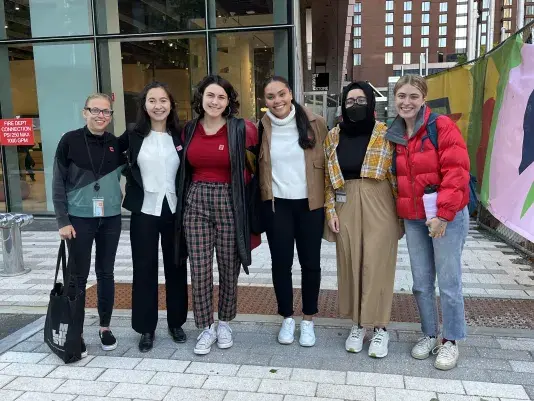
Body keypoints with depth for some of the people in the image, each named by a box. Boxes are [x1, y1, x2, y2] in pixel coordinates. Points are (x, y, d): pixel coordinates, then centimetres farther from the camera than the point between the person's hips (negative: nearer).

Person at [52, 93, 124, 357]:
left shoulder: (116, 144, 3)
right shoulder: (70, 141, -5)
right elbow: (58, 183, -4)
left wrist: (120, 195, -2)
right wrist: (62, 220, -8)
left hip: (110, 219, 3)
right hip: (79, 218, -2)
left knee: (106, 273, 11)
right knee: (78, 276, 4)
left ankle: (105, 327, 24)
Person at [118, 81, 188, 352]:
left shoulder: (180, 136, 2)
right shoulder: (133, 135, 0)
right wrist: (127, 174, 3)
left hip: (175, 210, 1)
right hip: (144, 211, -1)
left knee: (176, 267, 10)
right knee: (144, 269, 5)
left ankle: (176, 323, 25)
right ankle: (146, 328, 18)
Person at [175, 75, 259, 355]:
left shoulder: (242, 129, -6)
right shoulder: (189, 130, 6)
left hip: (229, 204, -2)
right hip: (195, 203, 3)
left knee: (229, 268, 8)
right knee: (199, 270, 2)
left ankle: (224, 323, 29)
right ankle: (206, 328, 19)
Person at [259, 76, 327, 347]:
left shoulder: (314, 123, -4)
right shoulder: (262, 128, 0)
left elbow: (327, 161, 1)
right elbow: (256, 166, 8)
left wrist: (328, 199, -2)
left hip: (310, 203, -1)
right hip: (276, 204, 1)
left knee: (310, 262, 8)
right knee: (281, 263, 7)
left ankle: (308, 320, 25)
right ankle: (287, 318, 25)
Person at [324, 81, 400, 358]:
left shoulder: (385, 135, -1)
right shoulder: (334, 136, 7)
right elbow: (328, 178, 8)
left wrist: (401, 210, -3)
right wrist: (330, 210, 2)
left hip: (379, 206, -3)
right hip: (346, 206, 3)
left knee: (377, 264, -1)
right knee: (350, 264, 7)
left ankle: (380, 327, 14)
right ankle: (357, 324, 22)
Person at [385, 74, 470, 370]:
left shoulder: (441, 126, -9)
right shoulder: (393, 135, 8)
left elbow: (456, 171, -16)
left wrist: (443, 213, -19)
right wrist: (400, 212, 9)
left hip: (447, 217, -5)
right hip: (413, 220, 5)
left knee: (448, 282, 3)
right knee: (421, 283, 12)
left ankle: (451, 341, 20)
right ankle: (429, 334, 30)